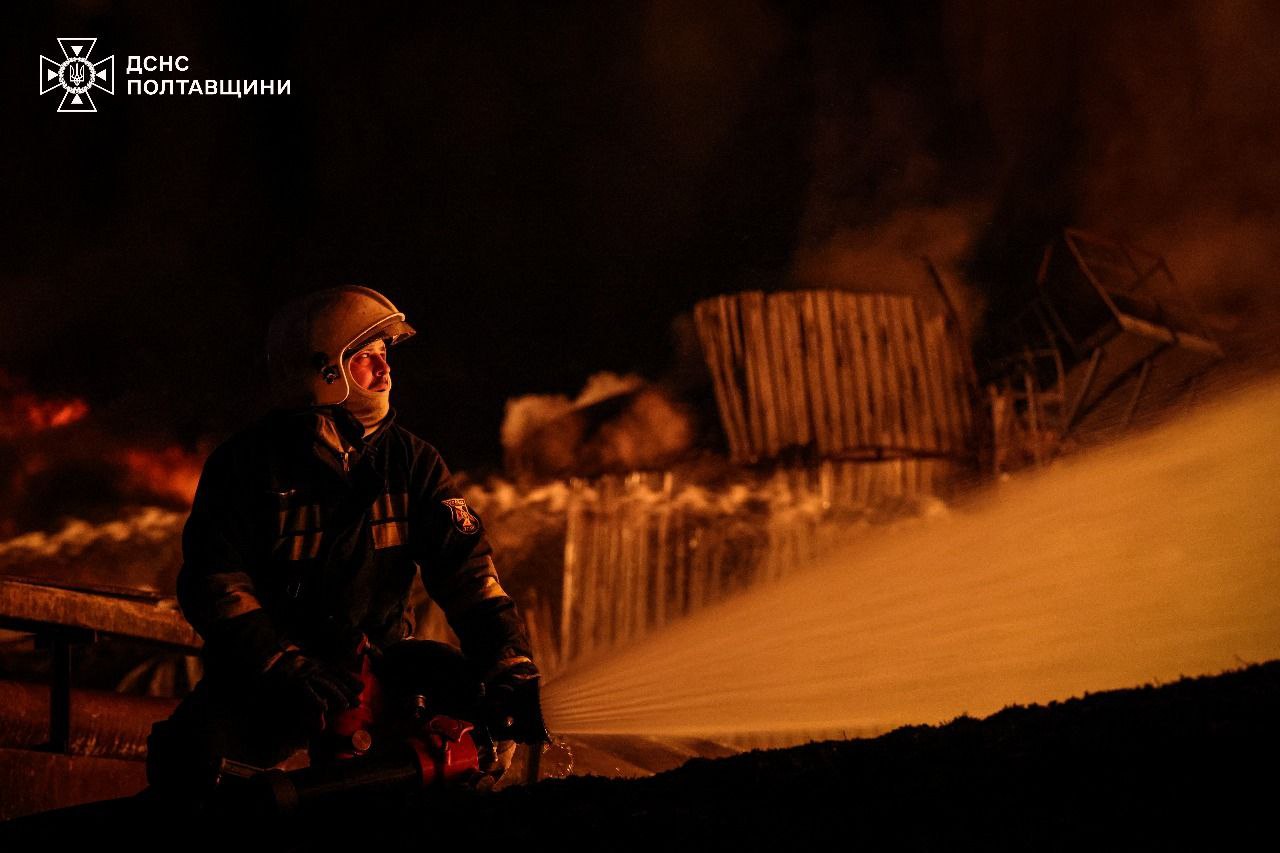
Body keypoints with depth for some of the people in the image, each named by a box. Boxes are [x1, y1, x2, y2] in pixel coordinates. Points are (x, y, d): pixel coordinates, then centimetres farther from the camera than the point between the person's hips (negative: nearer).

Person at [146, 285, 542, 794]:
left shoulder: (412, 463, 1)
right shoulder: (247, 464, -8)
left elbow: (466, 570, -6)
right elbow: (215, 583, -13)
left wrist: (510, 666, -22)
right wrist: (285, 669, -28)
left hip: (375, 659, 3)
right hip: (264, 671, -3)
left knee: (486, 723, -23)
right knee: (190, 752, -32)